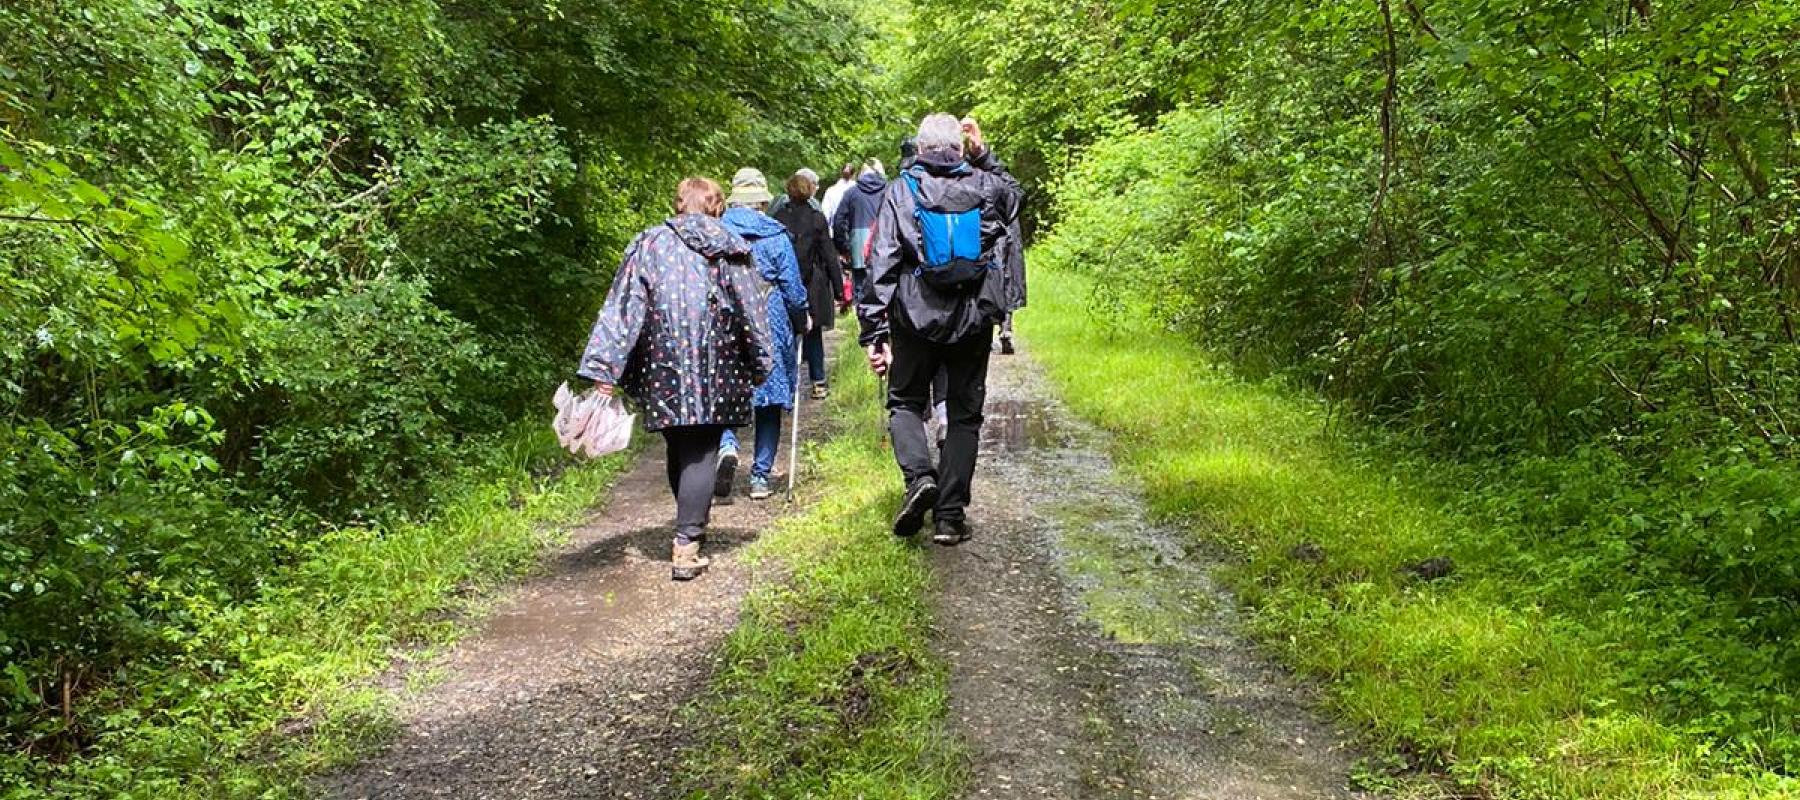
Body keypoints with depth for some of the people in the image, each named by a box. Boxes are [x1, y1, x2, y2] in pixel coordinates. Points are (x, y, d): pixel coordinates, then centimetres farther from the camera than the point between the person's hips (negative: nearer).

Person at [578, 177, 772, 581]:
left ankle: (691, 529, 27)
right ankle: (686, 546, -9)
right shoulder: (730, 250, 4)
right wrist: (758, 367, 15)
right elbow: (750, 316, 5)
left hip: (662, 367, 1)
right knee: (700, 455, -1)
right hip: (715, 373, -1)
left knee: (679, 450, 16)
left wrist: (604, 368, -5)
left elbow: (622, 309, -2)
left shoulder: (649, 244, 5)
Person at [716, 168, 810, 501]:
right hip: (770, 328, -1)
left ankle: (727, 445, -19)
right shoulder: (775, 236, -4)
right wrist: (801, 323, 15)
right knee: (769, 402, 9)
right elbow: (793, 288, -1)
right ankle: (760, 477, 9)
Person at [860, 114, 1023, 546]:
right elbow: (1015, 194, 31)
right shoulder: (986, 185, 4)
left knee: (905, 402, 17)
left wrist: (875, 331, -5)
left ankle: (918, 475, -10)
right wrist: (983, 155, 25)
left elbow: (881, 264, -6)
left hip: (916, 318, -1)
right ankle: (950, 516, 8)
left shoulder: (901, 191, -1)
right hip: (975, 320, 1)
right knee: (965, 415, 11)